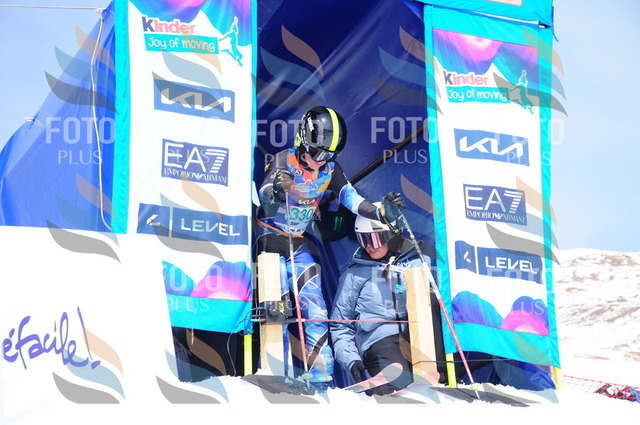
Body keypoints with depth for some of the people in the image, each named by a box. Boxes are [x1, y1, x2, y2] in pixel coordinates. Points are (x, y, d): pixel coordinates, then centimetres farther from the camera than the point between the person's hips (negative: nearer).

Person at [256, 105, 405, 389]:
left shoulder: (331, 171, -2)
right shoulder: (284, 160, -16)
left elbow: (352, 200, -11)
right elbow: (264, 196, -29)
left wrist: (381, 211, -26)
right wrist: (276, 190, -51)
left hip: (299, 245, 5)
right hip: (271, 240, -5)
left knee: (316, 313, -1)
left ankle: (321, 381, 4)